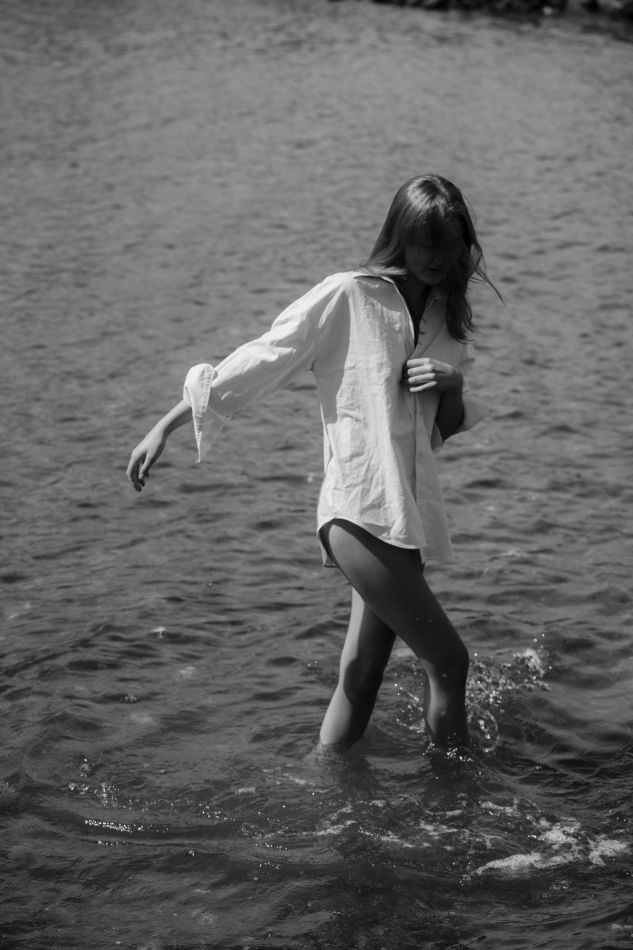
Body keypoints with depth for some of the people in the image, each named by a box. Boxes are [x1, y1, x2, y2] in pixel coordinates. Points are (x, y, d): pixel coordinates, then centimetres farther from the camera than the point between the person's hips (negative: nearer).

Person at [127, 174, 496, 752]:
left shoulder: (446, 315, 14)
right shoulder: (347, 297, -6)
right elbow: (254, 365, -4)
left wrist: (453, 385, -2)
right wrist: (165, 428, -4)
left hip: (406, 514, 7)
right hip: (357, 511, -7)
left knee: (362, 681, 7)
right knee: (448, 660, -8)